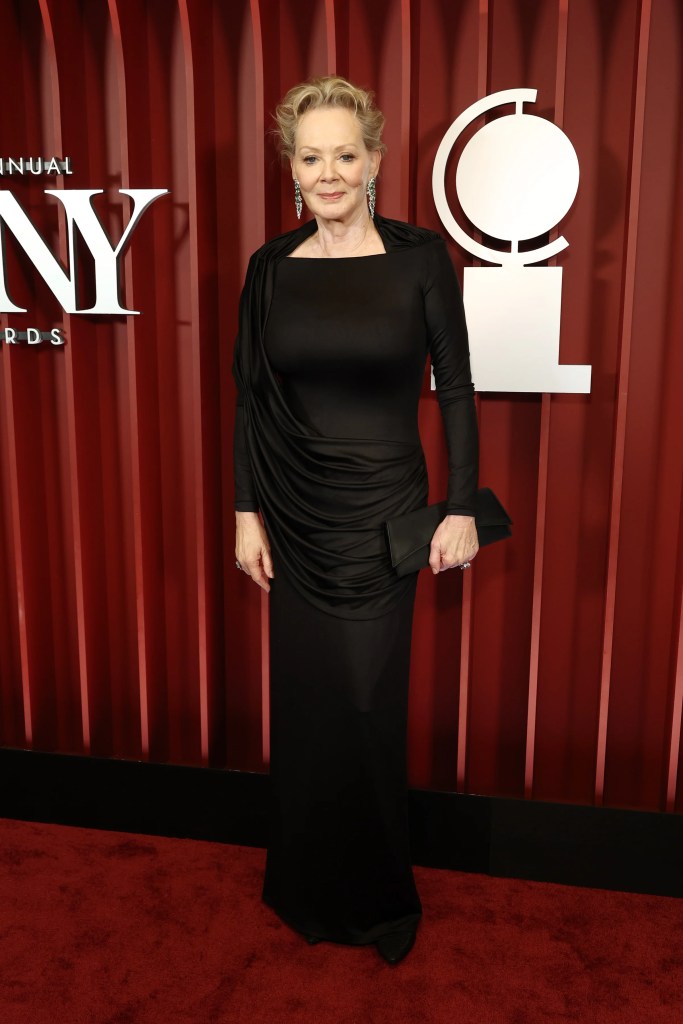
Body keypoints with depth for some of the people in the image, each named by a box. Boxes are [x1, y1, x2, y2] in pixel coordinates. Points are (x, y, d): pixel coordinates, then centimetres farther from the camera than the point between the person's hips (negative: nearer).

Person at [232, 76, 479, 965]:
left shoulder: (421, 258, -5)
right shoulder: (271, 267, 2)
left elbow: (455, 389, -3)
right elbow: (250, 398, 5)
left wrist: (462, 509, -7)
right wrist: (247, 512, 2)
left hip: (383, 511, -2)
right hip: (297, 516, 3)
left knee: (368, 703, 3)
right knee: (304, 700, 11)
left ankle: (380, 897, 29)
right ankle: (311, 890, 34)